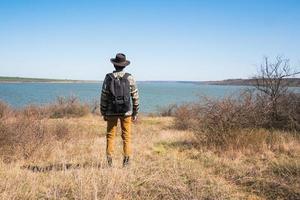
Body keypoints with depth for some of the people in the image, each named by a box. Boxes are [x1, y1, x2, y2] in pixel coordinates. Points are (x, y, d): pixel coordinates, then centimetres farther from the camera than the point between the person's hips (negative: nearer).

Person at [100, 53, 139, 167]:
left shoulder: (108, 77, -4)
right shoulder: (129, 78, -3)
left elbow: (104, 97, -3)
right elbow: (135, 97, -2)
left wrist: (103, 113, 6)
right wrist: (135, 113, 7)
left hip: (111, 111, 0)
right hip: (126, 111, 0)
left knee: (110, 135, 9)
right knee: (126, 135, 7)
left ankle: (109, 159, 6)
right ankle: (126, 160, 5)